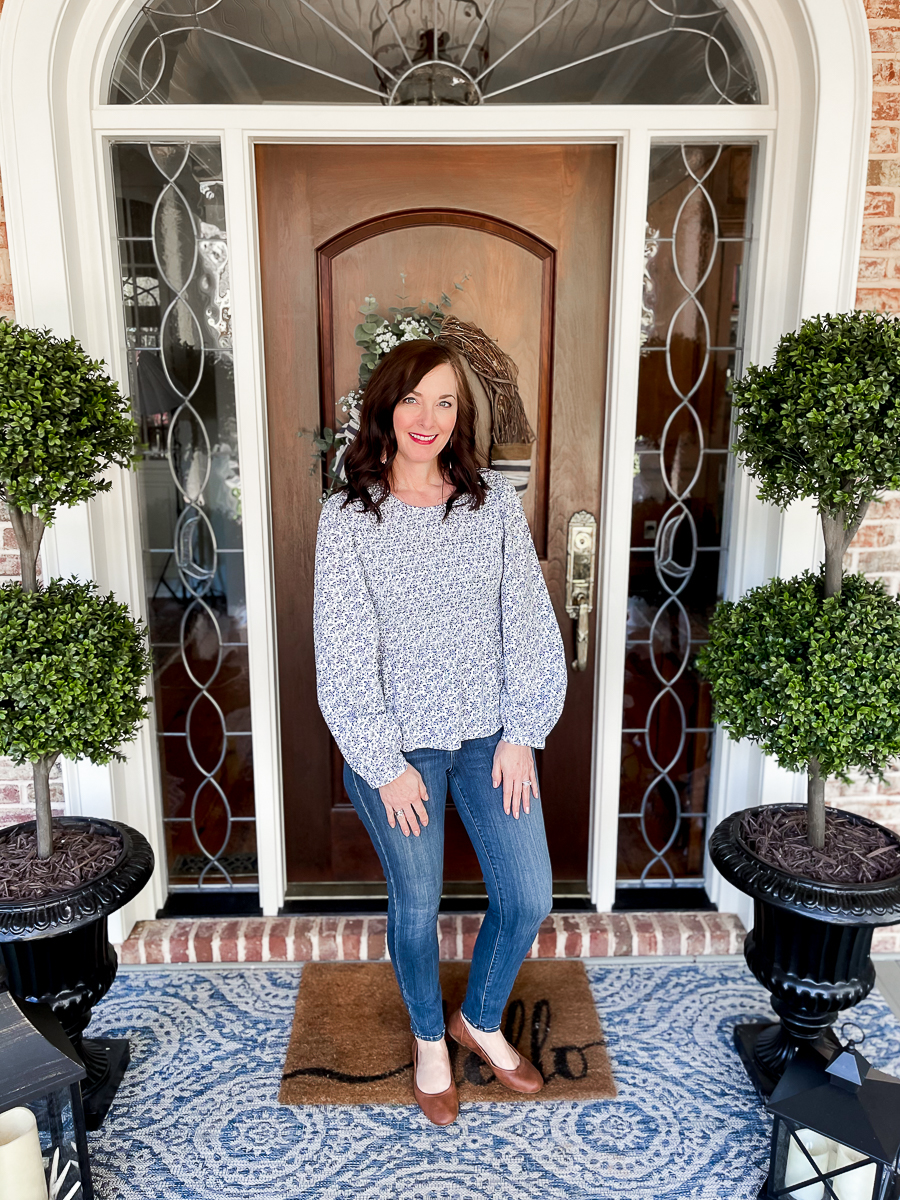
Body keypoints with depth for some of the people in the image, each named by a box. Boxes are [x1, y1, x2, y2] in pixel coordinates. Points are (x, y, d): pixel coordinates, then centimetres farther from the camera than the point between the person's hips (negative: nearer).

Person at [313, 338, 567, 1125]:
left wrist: (522, 734, -4)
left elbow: (528, 622, -1)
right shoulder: (347, 518, -10)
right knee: (416, 905, 13)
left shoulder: (495, 501, -2)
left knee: (528, 897, 8)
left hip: (490, 737, 3)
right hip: (397, 746, -2)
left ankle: (480, 1020, 39)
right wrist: (385, 765, -11)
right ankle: (429, 1039, 43)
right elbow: (343, 657, -10)